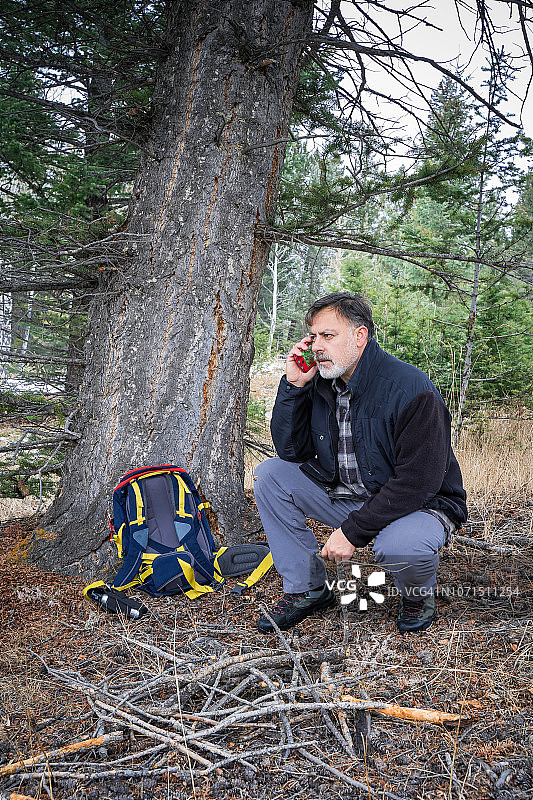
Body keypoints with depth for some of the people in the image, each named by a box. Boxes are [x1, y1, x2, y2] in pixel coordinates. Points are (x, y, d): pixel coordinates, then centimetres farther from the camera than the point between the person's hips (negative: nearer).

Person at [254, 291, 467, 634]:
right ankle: (308, 588, 1)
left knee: (399, 546, -40)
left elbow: (419, 481, -27)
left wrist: (352, 530, -26)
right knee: (270, 474, -7)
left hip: (419, 504, -6)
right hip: (346, 497, 6)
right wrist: (294, 385, -14)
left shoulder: (410, 388, -23)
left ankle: (419, 592, 1)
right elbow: (290, 451, -2)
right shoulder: (320, 382, -2)